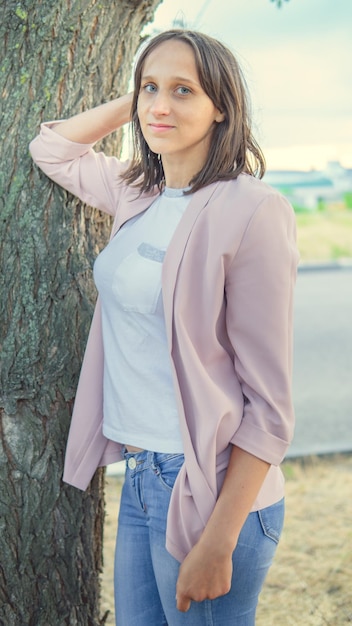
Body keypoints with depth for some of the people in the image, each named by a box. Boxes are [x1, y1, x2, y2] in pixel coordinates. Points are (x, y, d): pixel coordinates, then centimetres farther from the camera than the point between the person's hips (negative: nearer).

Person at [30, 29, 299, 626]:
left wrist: (219, 542, -18)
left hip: (208, 487, -7)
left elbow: (268, 403, -16)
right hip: (140, 473, 7)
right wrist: (131, 102, 8)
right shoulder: (139, 195, 5)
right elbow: (51, 148, 24)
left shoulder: (251, 211, -16)